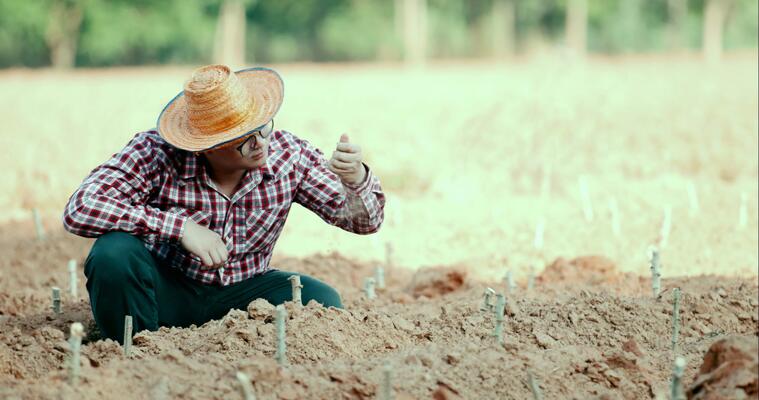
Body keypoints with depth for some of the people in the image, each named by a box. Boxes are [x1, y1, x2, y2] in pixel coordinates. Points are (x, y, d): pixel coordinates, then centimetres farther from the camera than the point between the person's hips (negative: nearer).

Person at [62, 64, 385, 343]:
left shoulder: (288, 155, -13)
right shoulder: (156, 154, -22)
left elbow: (364, 220, -7)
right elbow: (79, 210, -33)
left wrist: (356, 179, -33)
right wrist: (181, 227, -36)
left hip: (241, 293, 2)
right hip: (165, 288, -2)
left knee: (322, 303, -24)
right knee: (115, 252, -33)